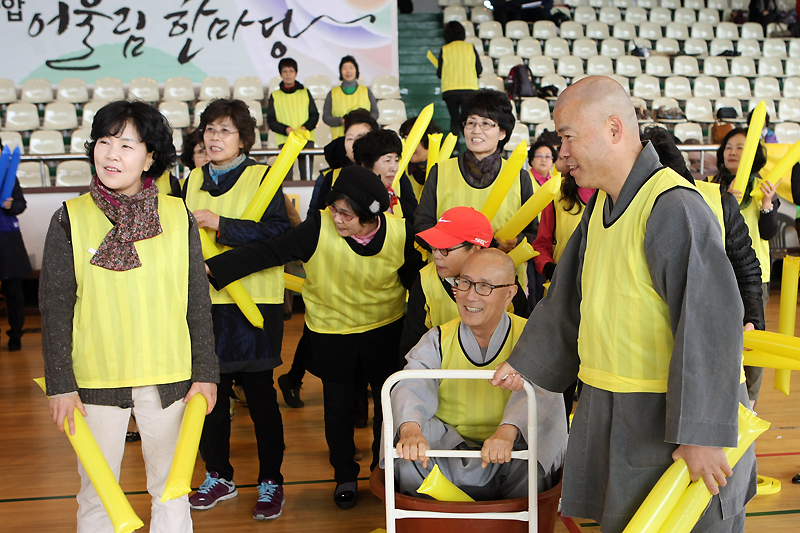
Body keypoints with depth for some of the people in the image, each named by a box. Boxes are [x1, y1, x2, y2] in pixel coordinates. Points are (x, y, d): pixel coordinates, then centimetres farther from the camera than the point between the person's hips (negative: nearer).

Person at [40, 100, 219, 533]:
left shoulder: (178, 217, -1)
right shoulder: (70, 219, -3)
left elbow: (198, 302, 3)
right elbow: (54, 307, -1)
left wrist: (206, 372, 2)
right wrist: (60, 383, -4)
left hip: (168, 376, 1)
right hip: (96, 378, 0)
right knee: (96, 493, 11)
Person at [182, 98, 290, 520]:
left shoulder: (262, 177, -4)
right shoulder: (195, 180, 12)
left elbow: (279, 233, -17)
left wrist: (219, 224, -21)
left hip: (254, 301, -5)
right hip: (206, 300, 5)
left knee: (259, 392, 3)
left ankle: (271, 482, 17)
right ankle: (218, 477, 28)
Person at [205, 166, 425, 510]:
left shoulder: (400, 234, -17)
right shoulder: (319, 228, -23)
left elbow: (413, 271, 1)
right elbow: (268, 252, -26)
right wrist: (211, 267, -33)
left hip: (385, 327, 1)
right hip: (331, 330, -1)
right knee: (338, 404, 11)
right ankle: (345, 476, 33)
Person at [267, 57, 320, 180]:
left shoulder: (305, 93, 13)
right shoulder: (275, 95, 9)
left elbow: (315, 115, 11)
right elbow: (271, 120, 5)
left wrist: (305, 127, -9)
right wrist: (286, 129, -12)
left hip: (306, 139, 1)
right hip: (284, 140, -1)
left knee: (306, 174, -5)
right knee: (286, 175, -8)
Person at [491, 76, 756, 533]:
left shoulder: (675, 207, -21)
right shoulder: (602, 205, 9)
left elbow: (712, 319, -27)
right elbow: (569, 299, 20)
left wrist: (702, 435, -28)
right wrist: (527, 362, 25)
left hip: (672, 420, -8)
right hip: (610, 413, 9)